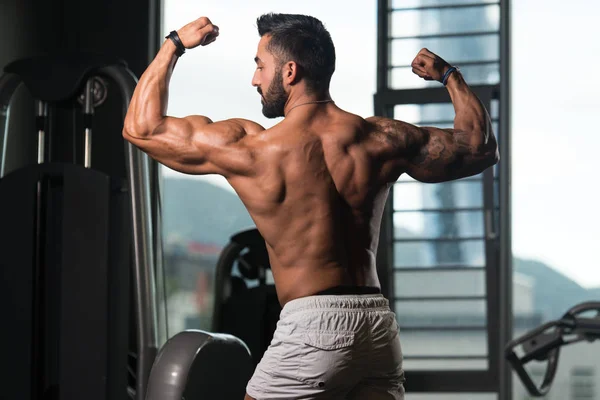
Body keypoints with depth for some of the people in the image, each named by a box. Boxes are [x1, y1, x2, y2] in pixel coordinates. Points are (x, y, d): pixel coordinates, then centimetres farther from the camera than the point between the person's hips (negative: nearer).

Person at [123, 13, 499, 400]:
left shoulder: (249, 148, -6)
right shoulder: (381, 138, 4)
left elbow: (141, 128, 5)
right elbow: (481, 147, 16)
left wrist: (174, 44, 15)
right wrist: (449, 74, 28)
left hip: (312, 325, -5)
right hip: (380, 326, 5)